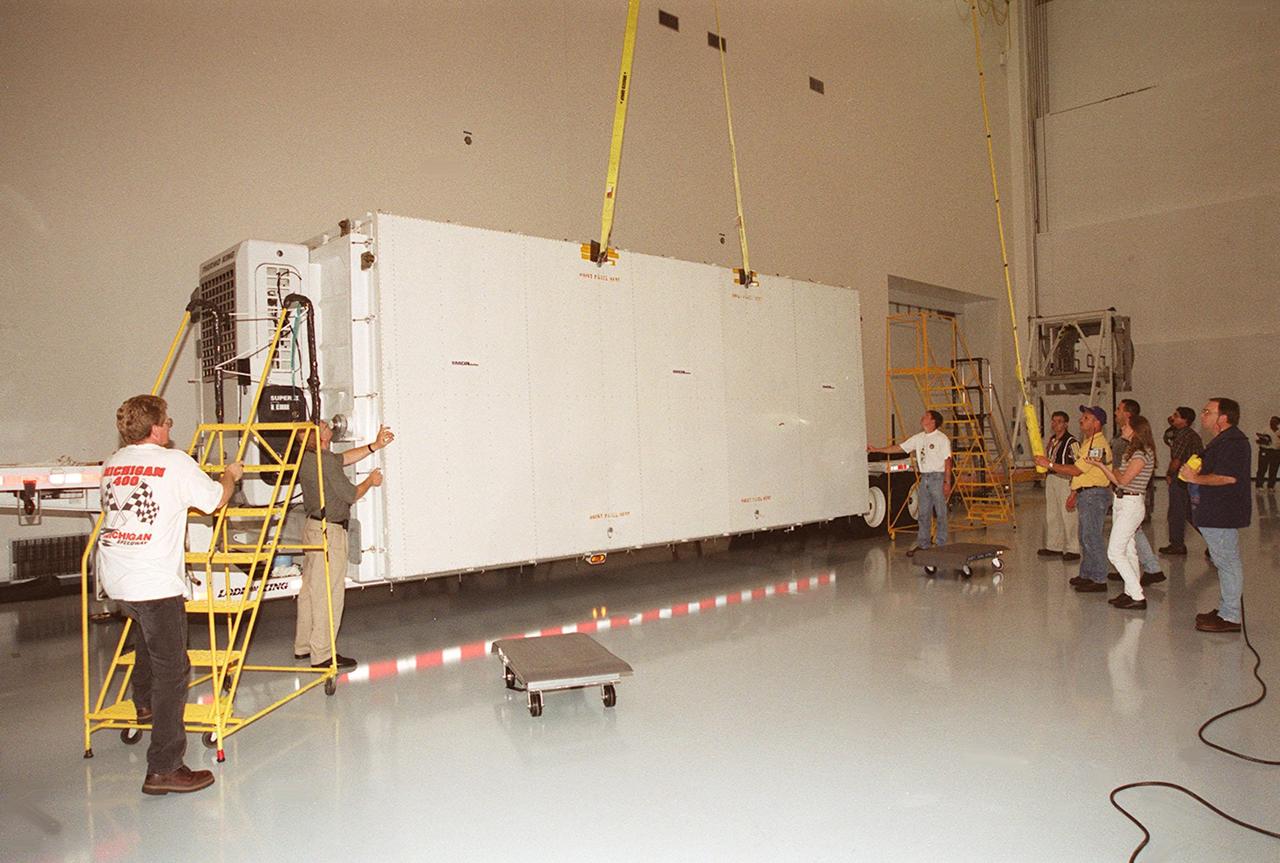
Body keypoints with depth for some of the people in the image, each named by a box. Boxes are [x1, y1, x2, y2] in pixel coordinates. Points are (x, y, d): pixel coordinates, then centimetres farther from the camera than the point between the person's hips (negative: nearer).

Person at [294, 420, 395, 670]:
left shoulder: (307, 458, 7)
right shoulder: (326, 461, -21)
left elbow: (345, 457, 19)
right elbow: (351, 494, -13)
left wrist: (374, 446, 17)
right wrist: (370, 481, 4)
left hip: (312, 527, 10)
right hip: (330, 532, -10)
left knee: (310, 589, 17)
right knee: (328, 593, -3)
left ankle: (303, 646, 27)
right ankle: (322, 655, 2)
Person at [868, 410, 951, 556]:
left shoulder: (942, 438, -8)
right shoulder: (918, 438, 10)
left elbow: (947, 461, -10)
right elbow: (899, 447, 12)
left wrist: (947, 482, -15)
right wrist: (876, 449, 10)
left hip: (938, 477, -7)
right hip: (924, 478, 7)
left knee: (940, 512, 1)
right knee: (923, 513, 10)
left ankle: (940, 544, 9)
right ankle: (923, 543, 17)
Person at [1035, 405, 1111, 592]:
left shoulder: (1098, 444, -17)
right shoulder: (1088, 441, 17)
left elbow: (1076, 470, -20)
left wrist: (1049, 465, -14)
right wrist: (1074, 492, 20)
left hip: (1094, 494, -11)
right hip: (1085, 494, 11)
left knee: (1092, 537, -7)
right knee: (1085, 537, 15)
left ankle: (1099, 580, -2)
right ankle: (1087, 574, 24)